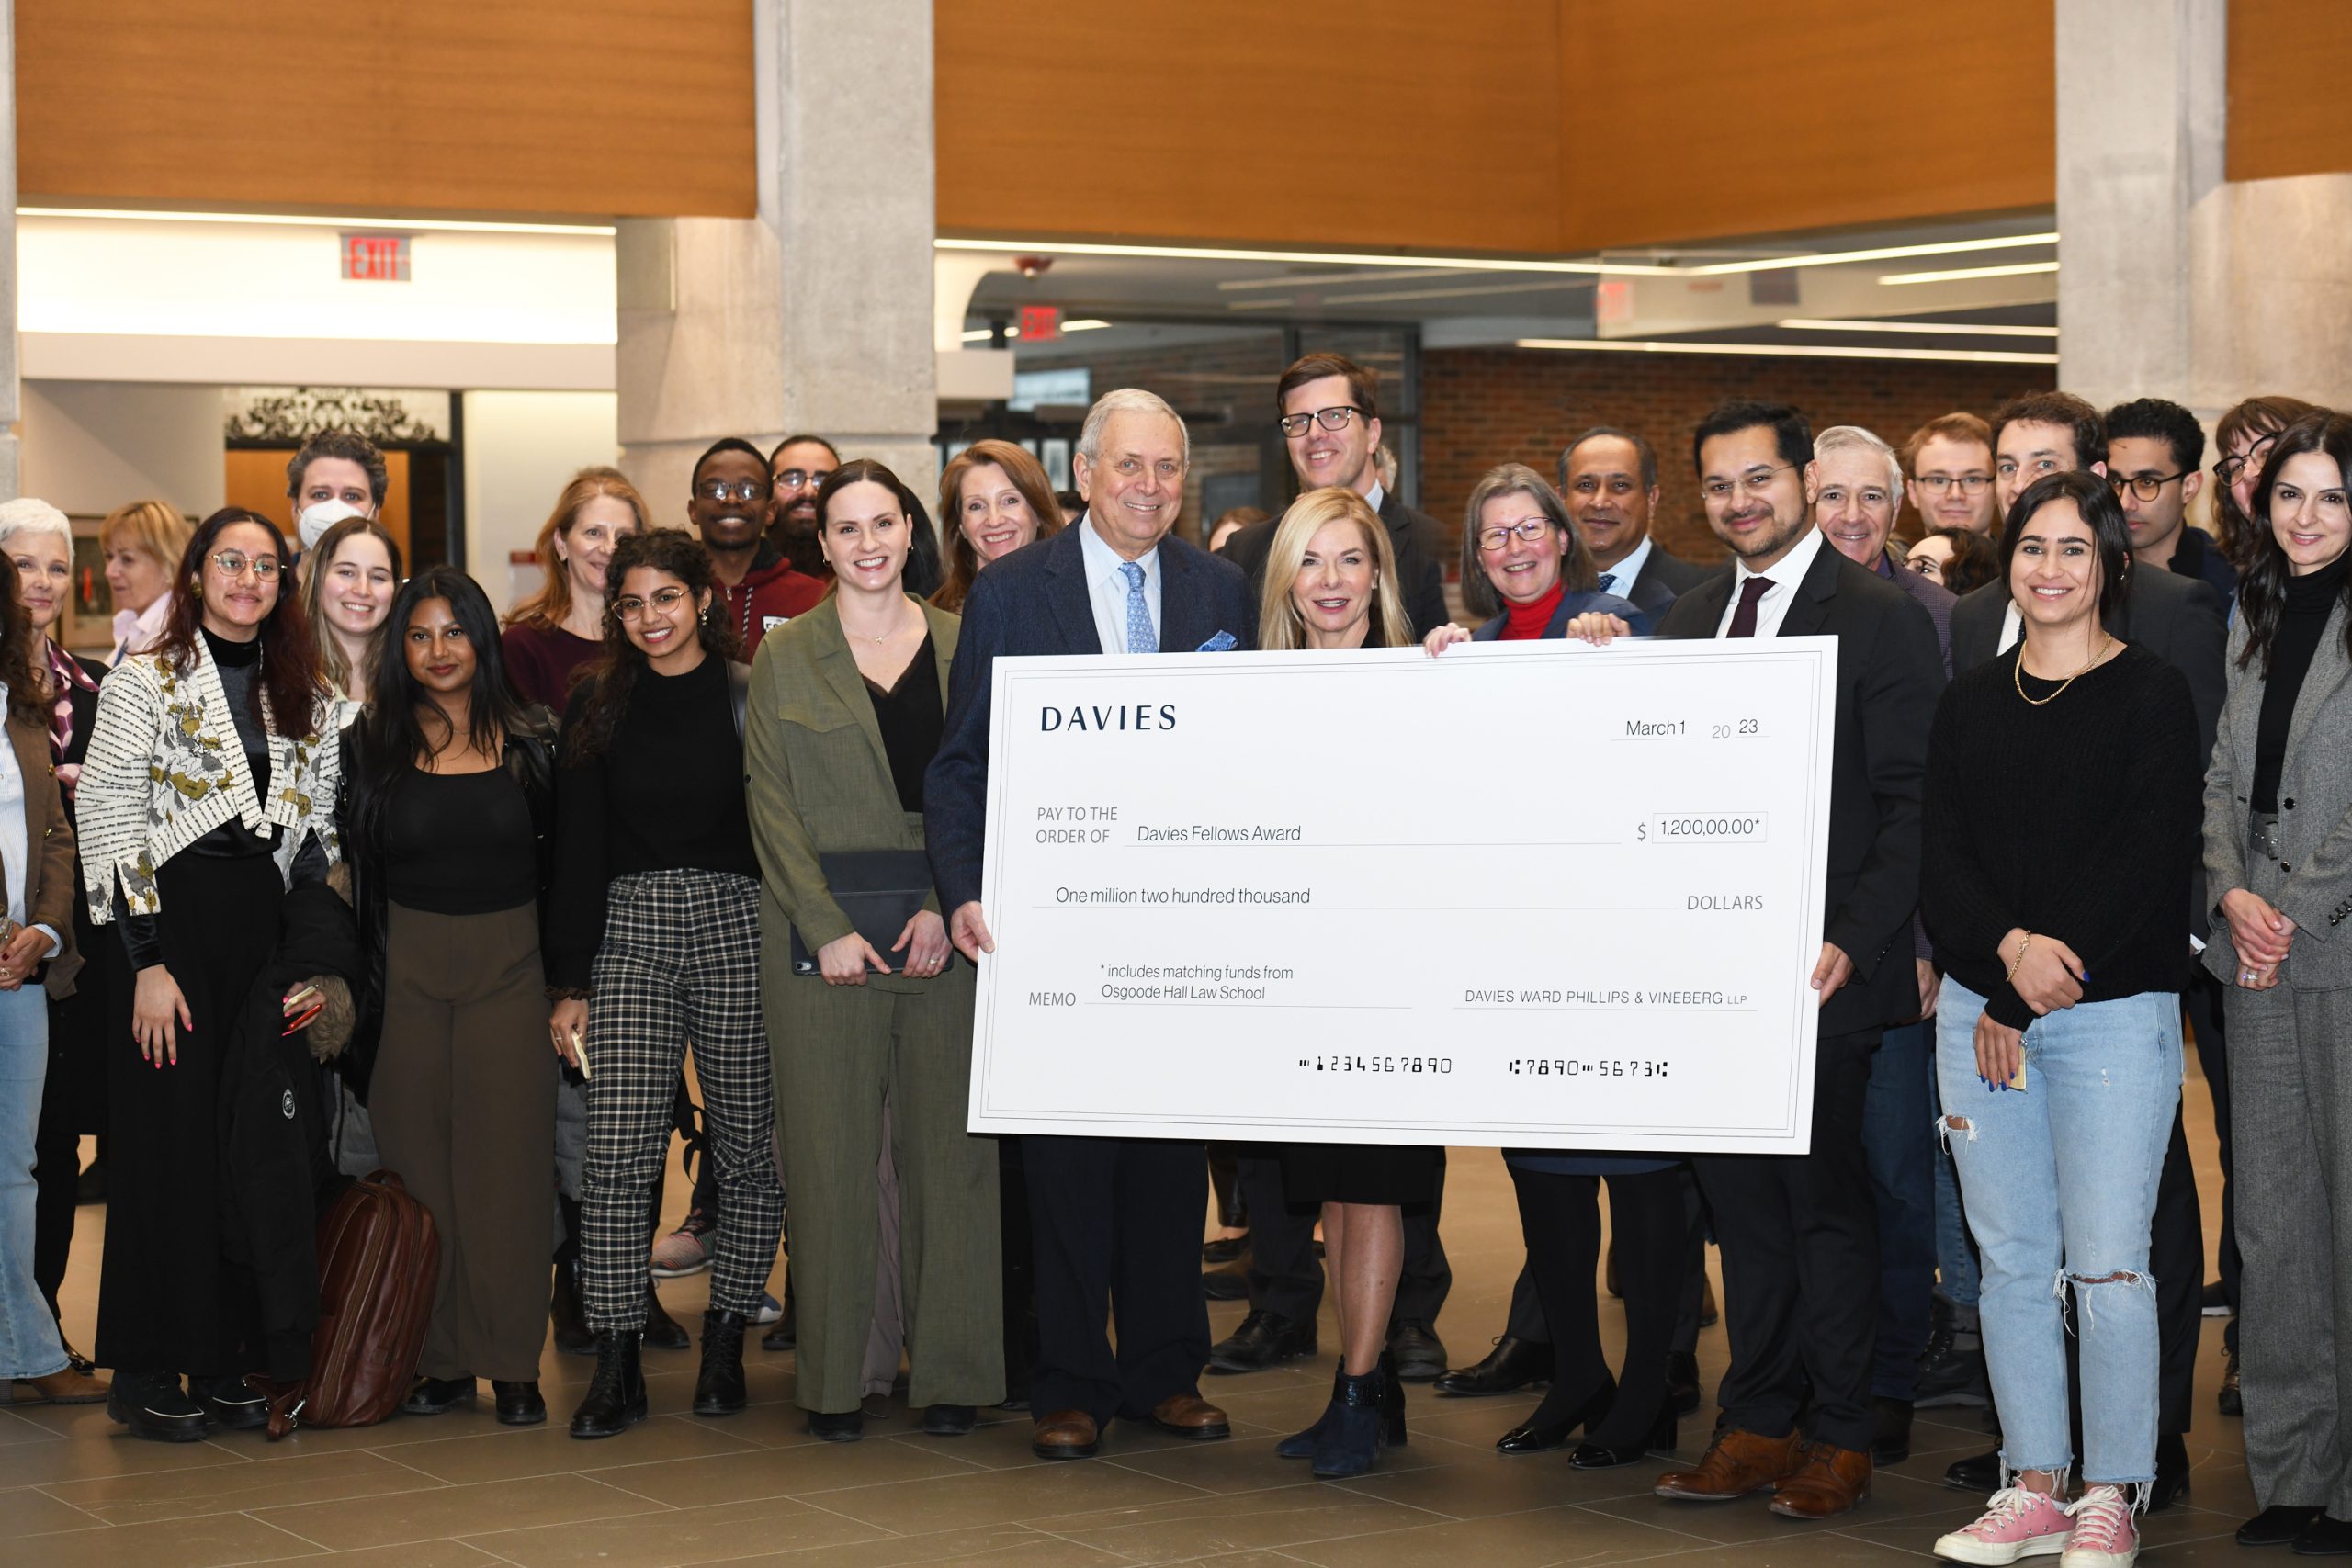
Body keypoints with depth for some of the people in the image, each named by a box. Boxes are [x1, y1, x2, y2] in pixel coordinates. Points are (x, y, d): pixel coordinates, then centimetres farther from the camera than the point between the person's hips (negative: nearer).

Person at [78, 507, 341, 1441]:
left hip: (265, 931, 5)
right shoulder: (145, 683, -3)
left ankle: (225, 1362, 14)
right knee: (168, 1144, -3)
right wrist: (147, 963, -14)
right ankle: (147, 1372, 6)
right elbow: (106, 823, -8)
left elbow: (320, 826, 16)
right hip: (169, 929, -5)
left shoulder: (305, 698, 13)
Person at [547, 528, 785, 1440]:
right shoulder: (597, 707, 10)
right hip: (631, 930, 1)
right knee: (617, 1154, -8)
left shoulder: (749, 697, 4)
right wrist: (569, 983, 4)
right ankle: (617, 1370, -4)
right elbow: (578, 850, 9)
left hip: (738, 923, -1)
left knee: (748, 1149, 3)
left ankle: (726, 1344, 16)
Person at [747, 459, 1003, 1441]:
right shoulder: (785, 660, 6)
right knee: (830, 1152, 0)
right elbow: (772, 805, 1)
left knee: (949, 1146, 2)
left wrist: (949, 908, -8)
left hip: (946, 931, 1)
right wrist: (828, 928, -9)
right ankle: (834, 1378, 7)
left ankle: (951, 1370, 9)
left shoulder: (961, 646, 9)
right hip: (823, 931, -1)